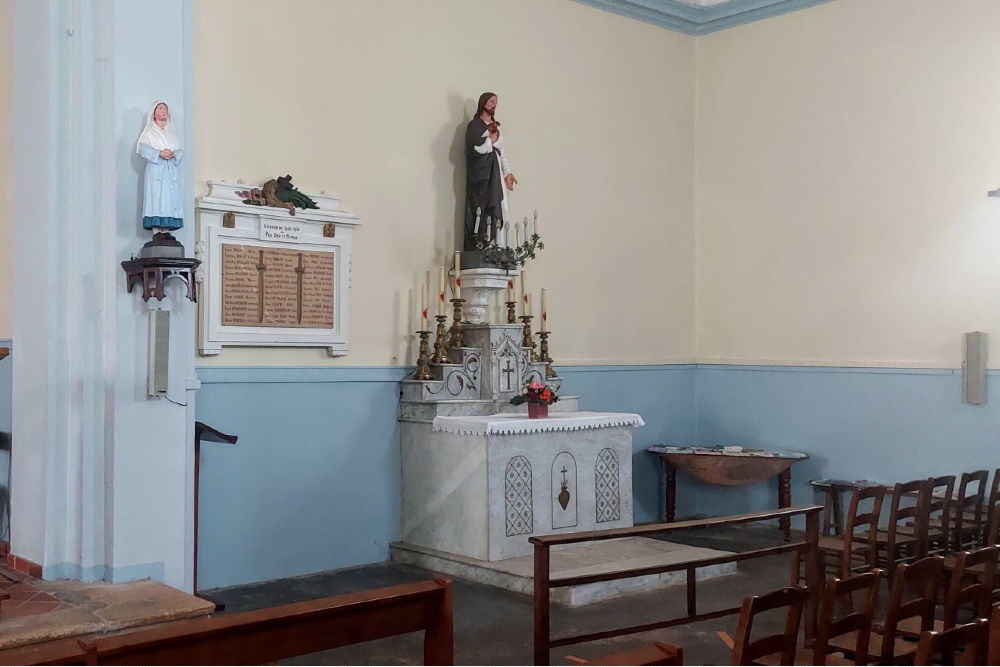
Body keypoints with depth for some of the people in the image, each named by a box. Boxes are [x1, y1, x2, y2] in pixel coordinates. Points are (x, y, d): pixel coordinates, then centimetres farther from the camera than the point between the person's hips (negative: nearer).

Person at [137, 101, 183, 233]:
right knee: (156, 198, -13)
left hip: (171, 172, 4)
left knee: (170, 199, -4)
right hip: (155, 171, -4)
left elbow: (180, 152, 14)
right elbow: (143, 149, -2)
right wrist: (159, 153, -16)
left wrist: (173, 154, -8)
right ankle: (157, 231, -18)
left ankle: (167, 230, -6)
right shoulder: (149, 132, 11)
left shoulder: (172, 133, 23)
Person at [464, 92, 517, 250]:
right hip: (479, 176, -7)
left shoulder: (495, 126, 19)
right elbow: (473, 148, -16)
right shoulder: (474, 125, -2)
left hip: (495, 175, 7)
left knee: (496, 212, 1)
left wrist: (507, 173, 10)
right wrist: (491, 140, -7)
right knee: (478, 213, -11)